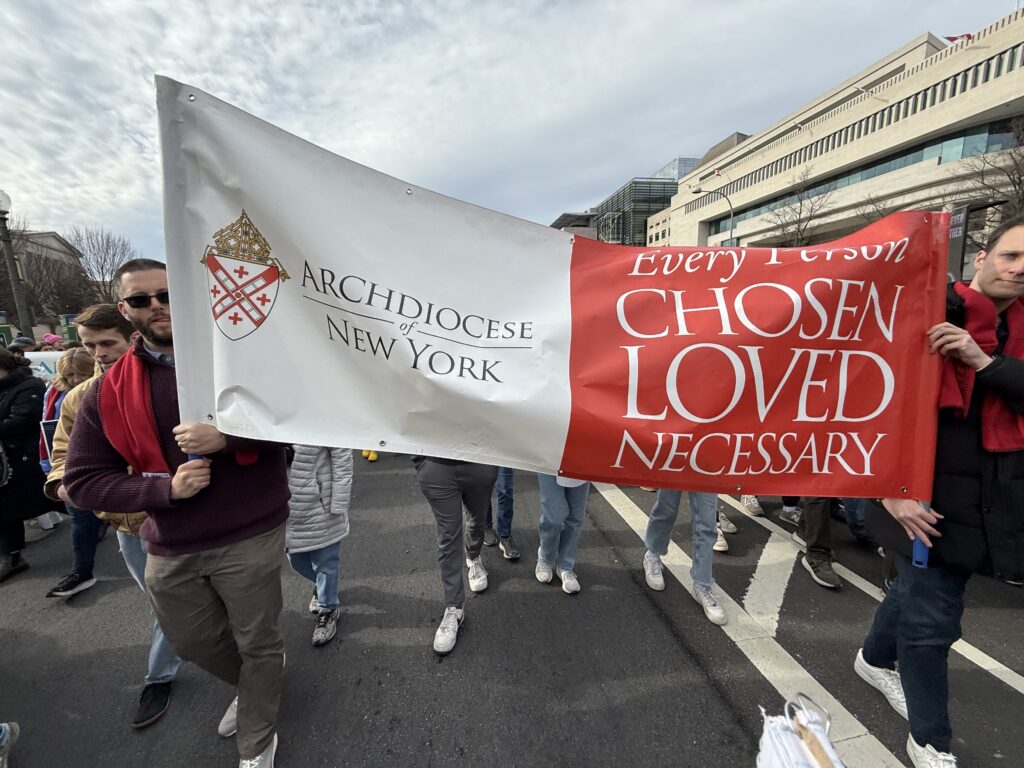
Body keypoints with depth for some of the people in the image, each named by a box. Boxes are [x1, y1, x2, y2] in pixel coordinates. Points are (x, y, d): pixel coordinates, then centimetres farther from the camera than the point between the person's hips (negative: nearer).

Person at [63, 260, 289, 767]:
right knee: (192, 643, 25)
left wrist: (228, 437, -26)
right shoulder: (109, 391, 1)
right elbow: (82, 480, 2)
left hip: (249, 537, -4)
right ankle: (252, 683, 57)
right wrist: (165, 488, -15)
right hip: (170, 549, 4)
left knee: (257, 645, 12)